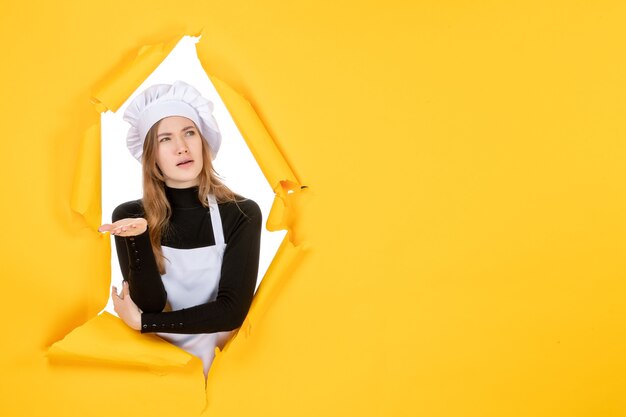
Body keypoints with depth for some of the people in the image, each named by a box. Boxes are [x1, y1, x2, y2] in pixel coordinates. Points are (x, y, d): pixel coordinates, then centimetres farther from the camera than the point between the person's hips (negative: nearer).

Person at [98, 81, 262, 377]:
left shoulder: (242, 214, -6)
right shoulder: (129, 217, -1)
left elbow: (232, 310, -9)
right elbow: (151, 305, -8)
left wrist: (143, 322, -8)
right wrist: (138, 237, -20)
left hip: (219, 355, 0)